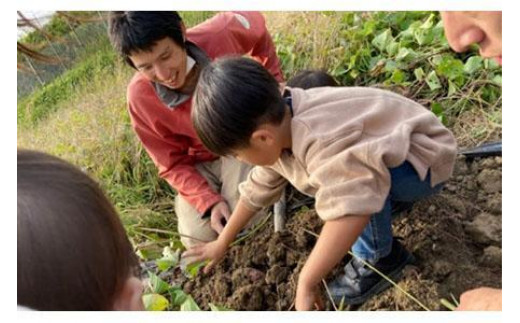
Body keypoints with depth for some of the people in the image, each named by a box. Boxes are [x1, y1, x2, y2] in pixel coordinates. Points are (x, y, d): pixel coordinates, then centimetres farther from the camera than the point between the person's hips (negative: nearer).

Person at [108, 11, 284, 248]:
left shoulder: (221, 34, -27)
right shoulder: (140, 96, -25)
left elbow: (256, 24, 0)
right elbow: (172, 164, -13)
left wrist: (274, 85, 0)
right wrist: (210, 202, -27)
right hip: (199, 161, 1)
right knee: (200, 237, -14)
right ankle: (184, 203, 18)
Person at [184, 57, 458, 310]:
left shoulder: (321, 140, -39)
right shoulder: (279, 126, -7)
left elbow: (352, 210, -48)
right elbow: (258, 187, 4)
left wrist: (306, 283, -38)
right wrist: (222, 243, 12)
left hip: (424, 161, -8)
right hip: (387, 154, 8)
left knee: (355, 180, -35)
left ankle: (379, 257, -8)